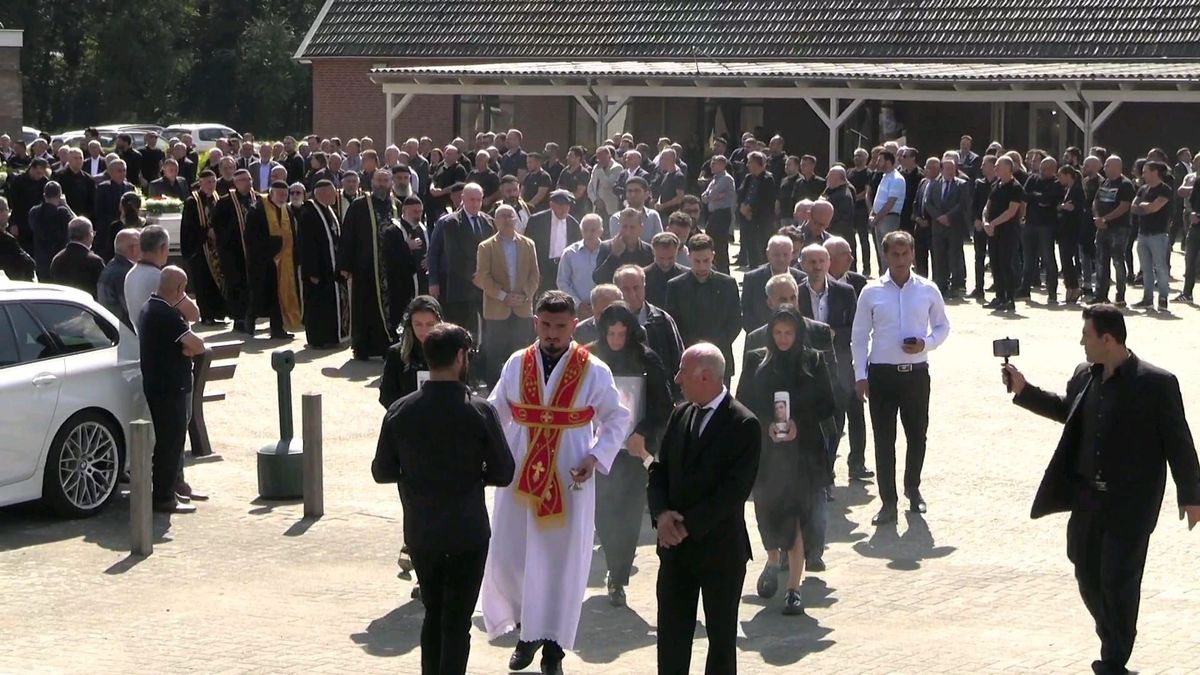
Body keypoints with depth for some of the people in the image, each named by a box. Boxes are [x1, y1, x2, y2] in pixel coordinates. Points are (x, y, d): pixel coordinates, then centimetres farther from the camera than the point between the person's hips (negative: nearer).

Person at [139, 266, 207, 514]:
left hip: (159, 384, 10)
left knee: (173, 438, 21)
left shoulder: (151, 309, 12)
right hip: (169, 388, -10)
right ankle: (163, 497, -1)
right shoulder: (165, 315, -22)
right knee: (169, 441, -5)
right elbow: (197, 345, -24)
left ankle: (174, 484, 33)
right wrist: (191, 346, -4)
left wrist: (187, 347, -6)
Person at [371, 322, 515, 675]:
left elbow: (382, 471, 1)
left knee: (433, 614, 20)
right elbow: (503, 474, -9)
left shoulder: (399, 411, -7)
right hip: (467, 534, -3)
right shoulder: (479, 411, -15)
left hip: (420, 535, 3)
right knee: (457, 622, 4)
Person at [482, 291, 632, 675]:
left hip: (569, 482, -2)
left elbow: (618, 420, 5)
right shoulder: (516, 365, 2)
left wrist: (596, 457, -9)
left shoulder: (594, 372, -4)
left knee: (562, 561, 2)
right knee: (506, 558, 2)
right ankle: (527, 629, 25)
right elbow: (495, 413, 11)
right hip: (520, 476, 2)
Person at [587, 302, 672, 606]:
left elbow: (663, 406, 1)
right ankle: (618, 573, 22)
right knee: (602, 511, 0)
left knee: (628, 515, -1)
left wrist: (644, 434, -9)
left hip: (634, 448, -1)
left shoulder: (647, 361, -4)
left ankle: (617, 579, 8)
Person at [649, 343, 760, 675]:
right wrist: (661, 514, -10)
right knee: (671, 630, 8)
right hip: (675, 544, 6)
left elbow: (735, 489, -18)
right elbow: (659, 471, 8)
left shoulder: (743, 425, -13)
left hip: (719, 547, -6)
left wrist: (689, 524, -19)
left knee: (721, 634, 7)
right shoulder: (680, 415, 8)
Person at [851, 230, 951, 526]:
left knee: (917, 435, 12)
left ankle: (913, 487, 36)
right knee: (884, 438, 1)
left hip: (916, 372, 1)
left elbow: (942, 326, 10)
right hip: (881, 373, -1)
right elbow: (859, 336, 2)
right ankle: (888, 501, 9)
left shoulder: (928, 290, 0)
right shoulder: (871, 293, -3)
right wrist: (860, 375, -4)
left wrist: (926, 343, -10)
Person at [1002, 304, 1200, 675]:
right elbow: (1066, 409, 25)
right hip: (1087, 497, 6)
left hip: (1129, 504, -6)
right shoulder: (1084, 376, 4)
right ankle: (1113, 643, 33)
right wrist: (1023, 391, 16)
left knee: (1118, 582, -1)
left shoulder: (1156, 383, -15)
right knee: (1088, 575, 13)